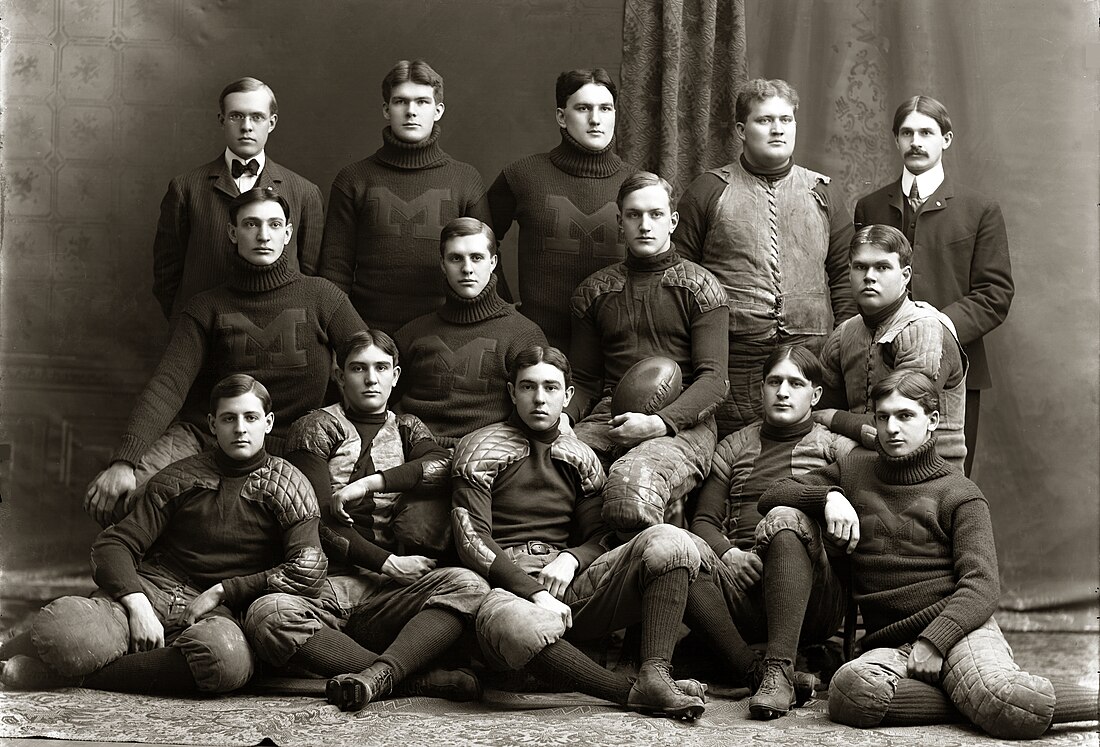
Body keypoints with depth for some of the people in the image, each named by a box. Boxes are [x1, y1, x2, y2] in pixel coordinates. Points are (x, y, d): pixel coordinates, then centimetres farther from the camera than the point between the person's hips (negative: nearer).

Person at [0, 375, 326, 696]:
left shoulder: (287, 486, 7)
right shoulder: (179, 479, 11)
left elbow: (308, 573, -4)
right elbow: (112, 545, 4)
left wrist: (220, 592, -7)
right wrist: (137, 604, -15)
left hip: (215, 610, 0)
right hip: (150, 589, 0)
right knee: (61, 631, -37)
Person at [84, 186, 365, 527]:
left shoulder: (320, 296, 2)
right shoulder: (206, 308, 5)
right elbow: (168, 384, -7)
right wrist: (124, 460, -23)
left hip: (286, 448, -1)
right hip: (204, 434, 1)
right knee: (104, 497, -22)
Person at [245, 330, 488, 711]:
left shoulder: (405, 428, 23)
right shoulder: (315, 427, 12)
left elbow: (442, 464, -1)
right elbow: (319, 520, -1)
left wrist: (367, 484, -11)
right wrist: (386, 562, -10)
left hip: (392, 593, 2)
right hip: (331, 582, -2)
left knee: (468, 585, -27)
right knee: (267, 613, -36)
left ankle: (381, 674, -44)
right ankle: (418, 679, -39)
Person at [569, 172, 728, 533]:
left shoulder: (700, 286, 9)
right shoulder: (594, 290, 20)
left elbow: (713, 380, 0)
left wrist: (659, 422, -18)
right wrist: (561, 419, -4)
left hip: (681, 422, -3)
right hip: (609, 418, 3)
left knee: (633, 478, -39)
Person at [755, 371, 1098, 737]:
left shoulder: (959, 494, 9)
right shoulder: (855, 471, 20)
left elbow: (982, 584, -2)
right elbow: (772, 496, 19)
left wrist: (933, 641, -17)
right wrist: (828, 497, -1)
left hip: (955, 626, -2)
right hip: (888, 645, 3)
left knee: (1005, 699, -36)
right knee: (850, 689, -36)